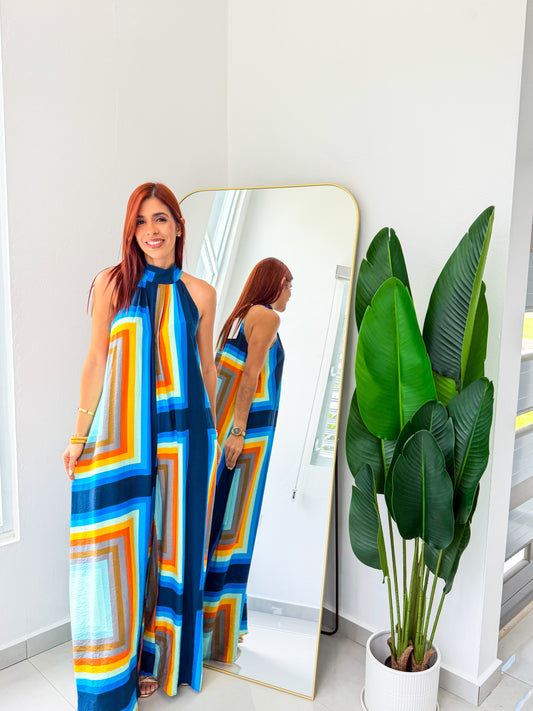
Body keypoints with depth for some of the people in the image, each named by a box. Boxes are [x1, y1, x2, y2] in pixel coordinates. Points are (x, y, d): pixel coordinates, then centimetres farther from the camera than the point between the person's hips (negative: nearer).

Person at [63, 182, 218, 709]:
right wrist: (80, 434, 1)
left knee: (170, 542, 7)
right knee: (123, 542, 2)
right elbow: (96, 361, 3)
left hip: (181, 430, 2)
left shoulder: (199, 293, 7)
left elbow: (206, 367, 12)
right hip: (122, 429, -1)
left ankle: (154, 656, 26)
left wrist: (209, 434, 14)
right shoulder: (112, 283, 3)